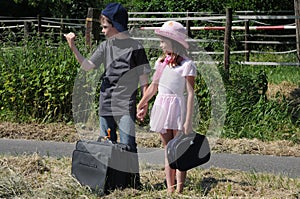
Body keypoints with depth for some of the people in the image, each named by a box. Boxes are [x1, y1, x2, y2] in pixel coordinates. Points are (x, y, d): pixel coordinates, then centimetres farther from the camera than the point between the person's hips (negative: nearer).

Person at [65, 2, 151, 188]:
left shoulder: (135, 47, -4)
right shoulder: (105, 46, 10)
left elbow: (143, 77, -2)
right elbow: (87, 66, 3)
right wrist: (74, 48, -8)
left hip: (126, 103, -5)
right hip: (106, 101, 6)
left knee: (127, 144, -10)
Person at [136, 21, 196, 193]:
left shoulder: (186, 65, -9)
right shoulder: (161, 62, 11)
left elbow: (191, 94, -12)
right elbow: (154, 87, 23)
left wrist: (188, 121, -17)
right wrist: (141, 105, 30)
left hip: (177, 108, -7)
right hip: (162, 107, 7)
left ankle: (179, 190, -4)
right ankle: (170, 189, 10)